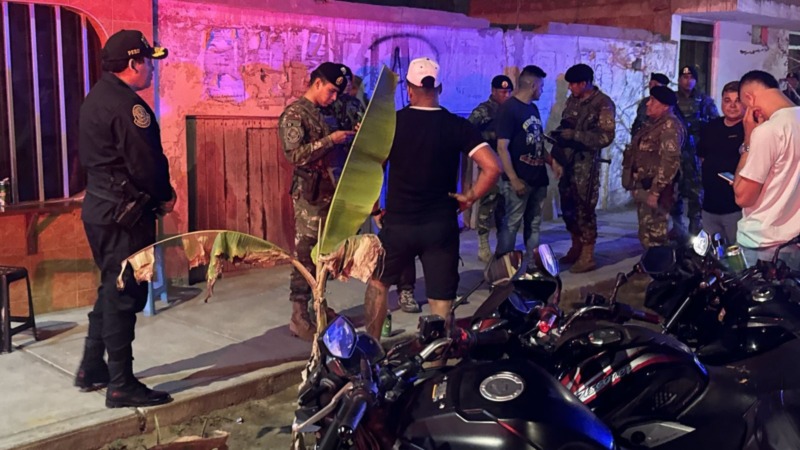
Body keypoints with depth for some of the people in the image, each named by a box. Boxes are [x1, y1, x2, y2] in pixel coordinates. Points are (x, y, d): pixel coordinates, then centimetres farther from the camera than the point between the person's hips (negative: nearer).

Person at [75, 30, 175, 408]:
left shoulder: (98, 97, 14)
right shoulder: (126, 104, -18)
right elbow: (146, 163, -22)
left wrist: (156, 195, 12)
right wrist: (166, 196, -4)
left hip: (101, 206, 10)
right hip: (124, 213, -10)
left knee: (112, 288, 20)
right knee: (124, 294, -4)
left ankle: (92, 369, 28)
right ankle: (121, 386, 4)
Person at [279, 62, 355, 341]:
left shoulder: (319, 113, 16)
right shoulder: (294, 114, -10)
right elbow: (296, 155, -20)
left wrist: (346, 138, 8)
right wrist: (330, 140, -19)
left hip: (328, 191, 9)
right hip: (309, 194, -8)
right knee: (305, 256, -5)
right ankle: (299, 318, 1)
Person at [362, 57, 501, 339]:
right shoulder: (458, 126, -4)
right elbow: (492, 168, -12)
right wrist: (469, 198, 0)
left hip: (398, 224, 0)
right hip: (441, 226, 0)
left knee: (378, 282, 23)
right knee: (441, 300, 6)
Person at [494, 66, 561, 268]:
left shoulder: (533, 108, 14)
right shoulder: (508, 109, -12)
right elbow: (502, 148, -17)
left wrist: (552, 161, 10)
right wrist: (513, 179, -21)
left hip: (538, 178, 8)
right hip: (519, 180, -8)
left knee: (534, 225, 13)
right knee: (511, 225, -3)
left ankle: (534, 265, 22)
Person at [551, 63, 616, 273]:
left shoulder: (603, 104, -8)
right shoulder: (572, 101, 13)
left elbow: (606, 137, -15)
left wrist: (575, 135, -20)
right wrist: (559, 134, 3)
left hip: (586, 164, -7)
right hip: (567, 161, 7)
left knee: (585, 209, -4)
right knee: (568, 207, 12)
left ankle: (587, 257, 3)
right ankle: (576, 248, 28)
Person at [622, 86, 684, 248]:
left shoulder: (670, 125, -13)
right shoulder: (652, 124, 17)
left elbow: (670, 161, -23)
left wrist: (655, 191, -25)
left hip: (653, 189, -10)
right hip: (643, 188, 10)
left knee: (654, 237, -8)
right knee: (646, 235, 16)